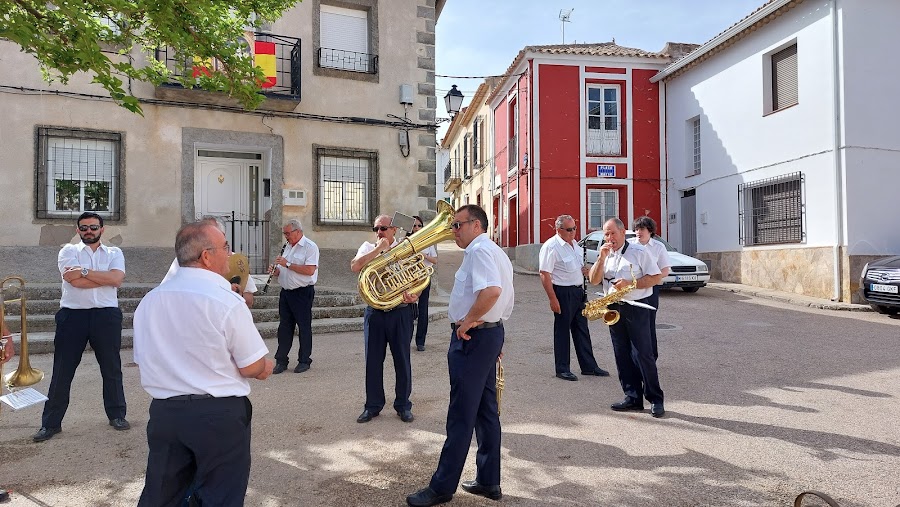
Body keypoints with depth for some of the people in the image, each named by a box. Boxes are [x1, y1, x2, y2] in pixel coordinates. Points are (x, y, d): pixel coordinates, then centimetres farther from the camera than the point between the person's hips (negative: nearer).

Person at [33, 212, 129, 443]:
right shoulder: (68, 251, 7)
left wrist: (84, 271, -11)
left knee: (112, 368, 9)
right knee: (62, 371, 6)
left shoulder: (114, 253, 9)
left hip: (106, 315, 0)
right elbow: (73, 279, -12)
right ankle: (51, 423, 19)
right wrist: (105, 277, -8)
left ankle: (117, 415, 22)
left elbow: (117, 279, -10)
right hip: (73, 315, 0)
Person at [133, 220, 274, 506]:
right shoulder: (226, 301, -17)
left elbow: (144, 360, 13)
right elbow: (253, 369, -14)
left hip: (164, 412, 6)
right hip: (219, 415, -6)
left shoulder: (148, 301, 3)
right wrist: (265, 366, 9)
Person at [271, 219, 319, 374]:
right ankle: (281, 361, 17)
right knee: (284, 326, 9)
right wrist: (276, 271, 0)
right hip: (286, 292, 7)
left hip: (303, 292, -7)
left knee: (304, 327, 3)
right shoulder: (288, 247, 15)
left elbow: (309, 270, -22)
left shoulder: (310, 247, -10)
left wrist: (287, 264, -19)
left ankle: (304, 361, 13)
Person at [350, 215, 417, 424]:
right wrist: (378, 248, -14)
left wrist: (413, 295, -21)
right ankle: (373, 405, 24)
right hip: (374, 312, 1)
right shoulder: (368, 247, 6)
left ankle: (403, 405, 23)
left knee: (402, 361, 7)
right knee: (373, 361, 8)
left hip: (400, 312, -1)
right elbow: (355, 267, -14)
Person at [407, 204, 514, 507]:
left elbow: (492, 290, -33)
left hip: (472, 337, -11)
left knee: (461, 415, -1)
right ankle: (488, 481, 26)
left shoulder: (479, 251, -15)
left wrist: (467, 321, -23)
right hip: (492, 332, 11)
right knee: (486, 411, 15)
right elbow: (501, 295, 21)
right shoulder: (496, 252, 17)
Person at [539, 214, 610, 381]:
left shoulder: (574, 244, 12)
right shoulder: (551, 247, -15)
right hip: (563, 293, -8)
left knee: (582, 329, 14)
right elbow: (544, 275, -19)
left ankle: (589, 366, 24)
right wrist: (552, 299, -23)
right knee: (562, 331, 2)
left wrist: (584, 270, 3)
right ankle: (562, 369, 13)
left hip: (578, 291, 8)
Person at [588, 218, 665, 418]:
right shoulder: (604, 254, 12)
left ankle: (655, 399, 7)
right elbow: (594, 281, 3)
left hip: (636, 308, -5)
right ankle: (633, 397, 18)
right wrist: (602, 258, -9)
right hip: (614, 310, 6)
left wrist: (630, 283, -17)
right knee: (623, 355, 9)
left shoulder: (639, 252, -4)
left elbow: (656, 277, -7)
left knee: (643, 354, -4)